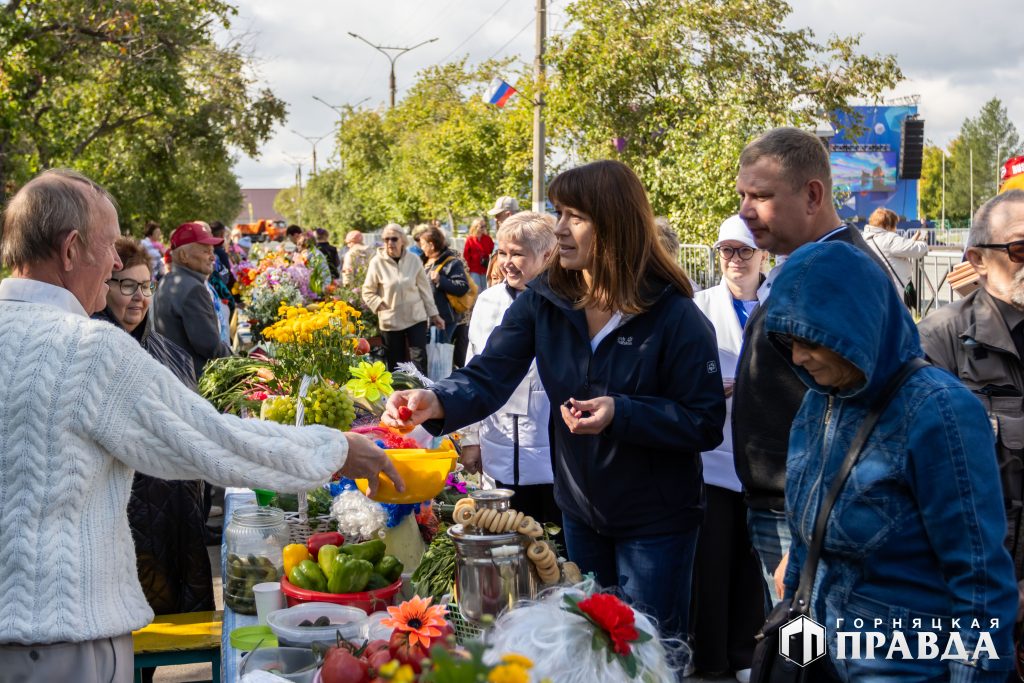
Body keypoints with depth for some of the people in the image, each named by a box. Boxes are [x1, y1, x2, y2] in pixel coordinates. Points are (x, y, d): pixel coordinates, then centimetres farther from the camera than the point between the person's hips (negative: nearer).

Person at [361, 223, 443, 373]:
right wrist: (380, 306, -13)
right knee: (395, 364, 8)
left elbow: (425, 289, 5)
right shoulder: (377, 262, -7)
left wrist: (433, 314, 7)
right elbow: (368, 292, 0)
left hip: (416, 318, 1)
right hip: (390, 321, 0)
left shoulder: (414, 260, -2)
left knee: (419, 359, -9)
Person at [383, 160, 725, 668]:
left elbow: (706, 423, -18)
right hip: (580, 509, 5)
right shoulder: (543, 302, -7)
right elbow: (490, 376, -16)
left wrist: (621, 413, -31)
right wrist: (437, 402, -36)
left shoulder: (674, 316, -19)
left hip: (656, 519, -5)